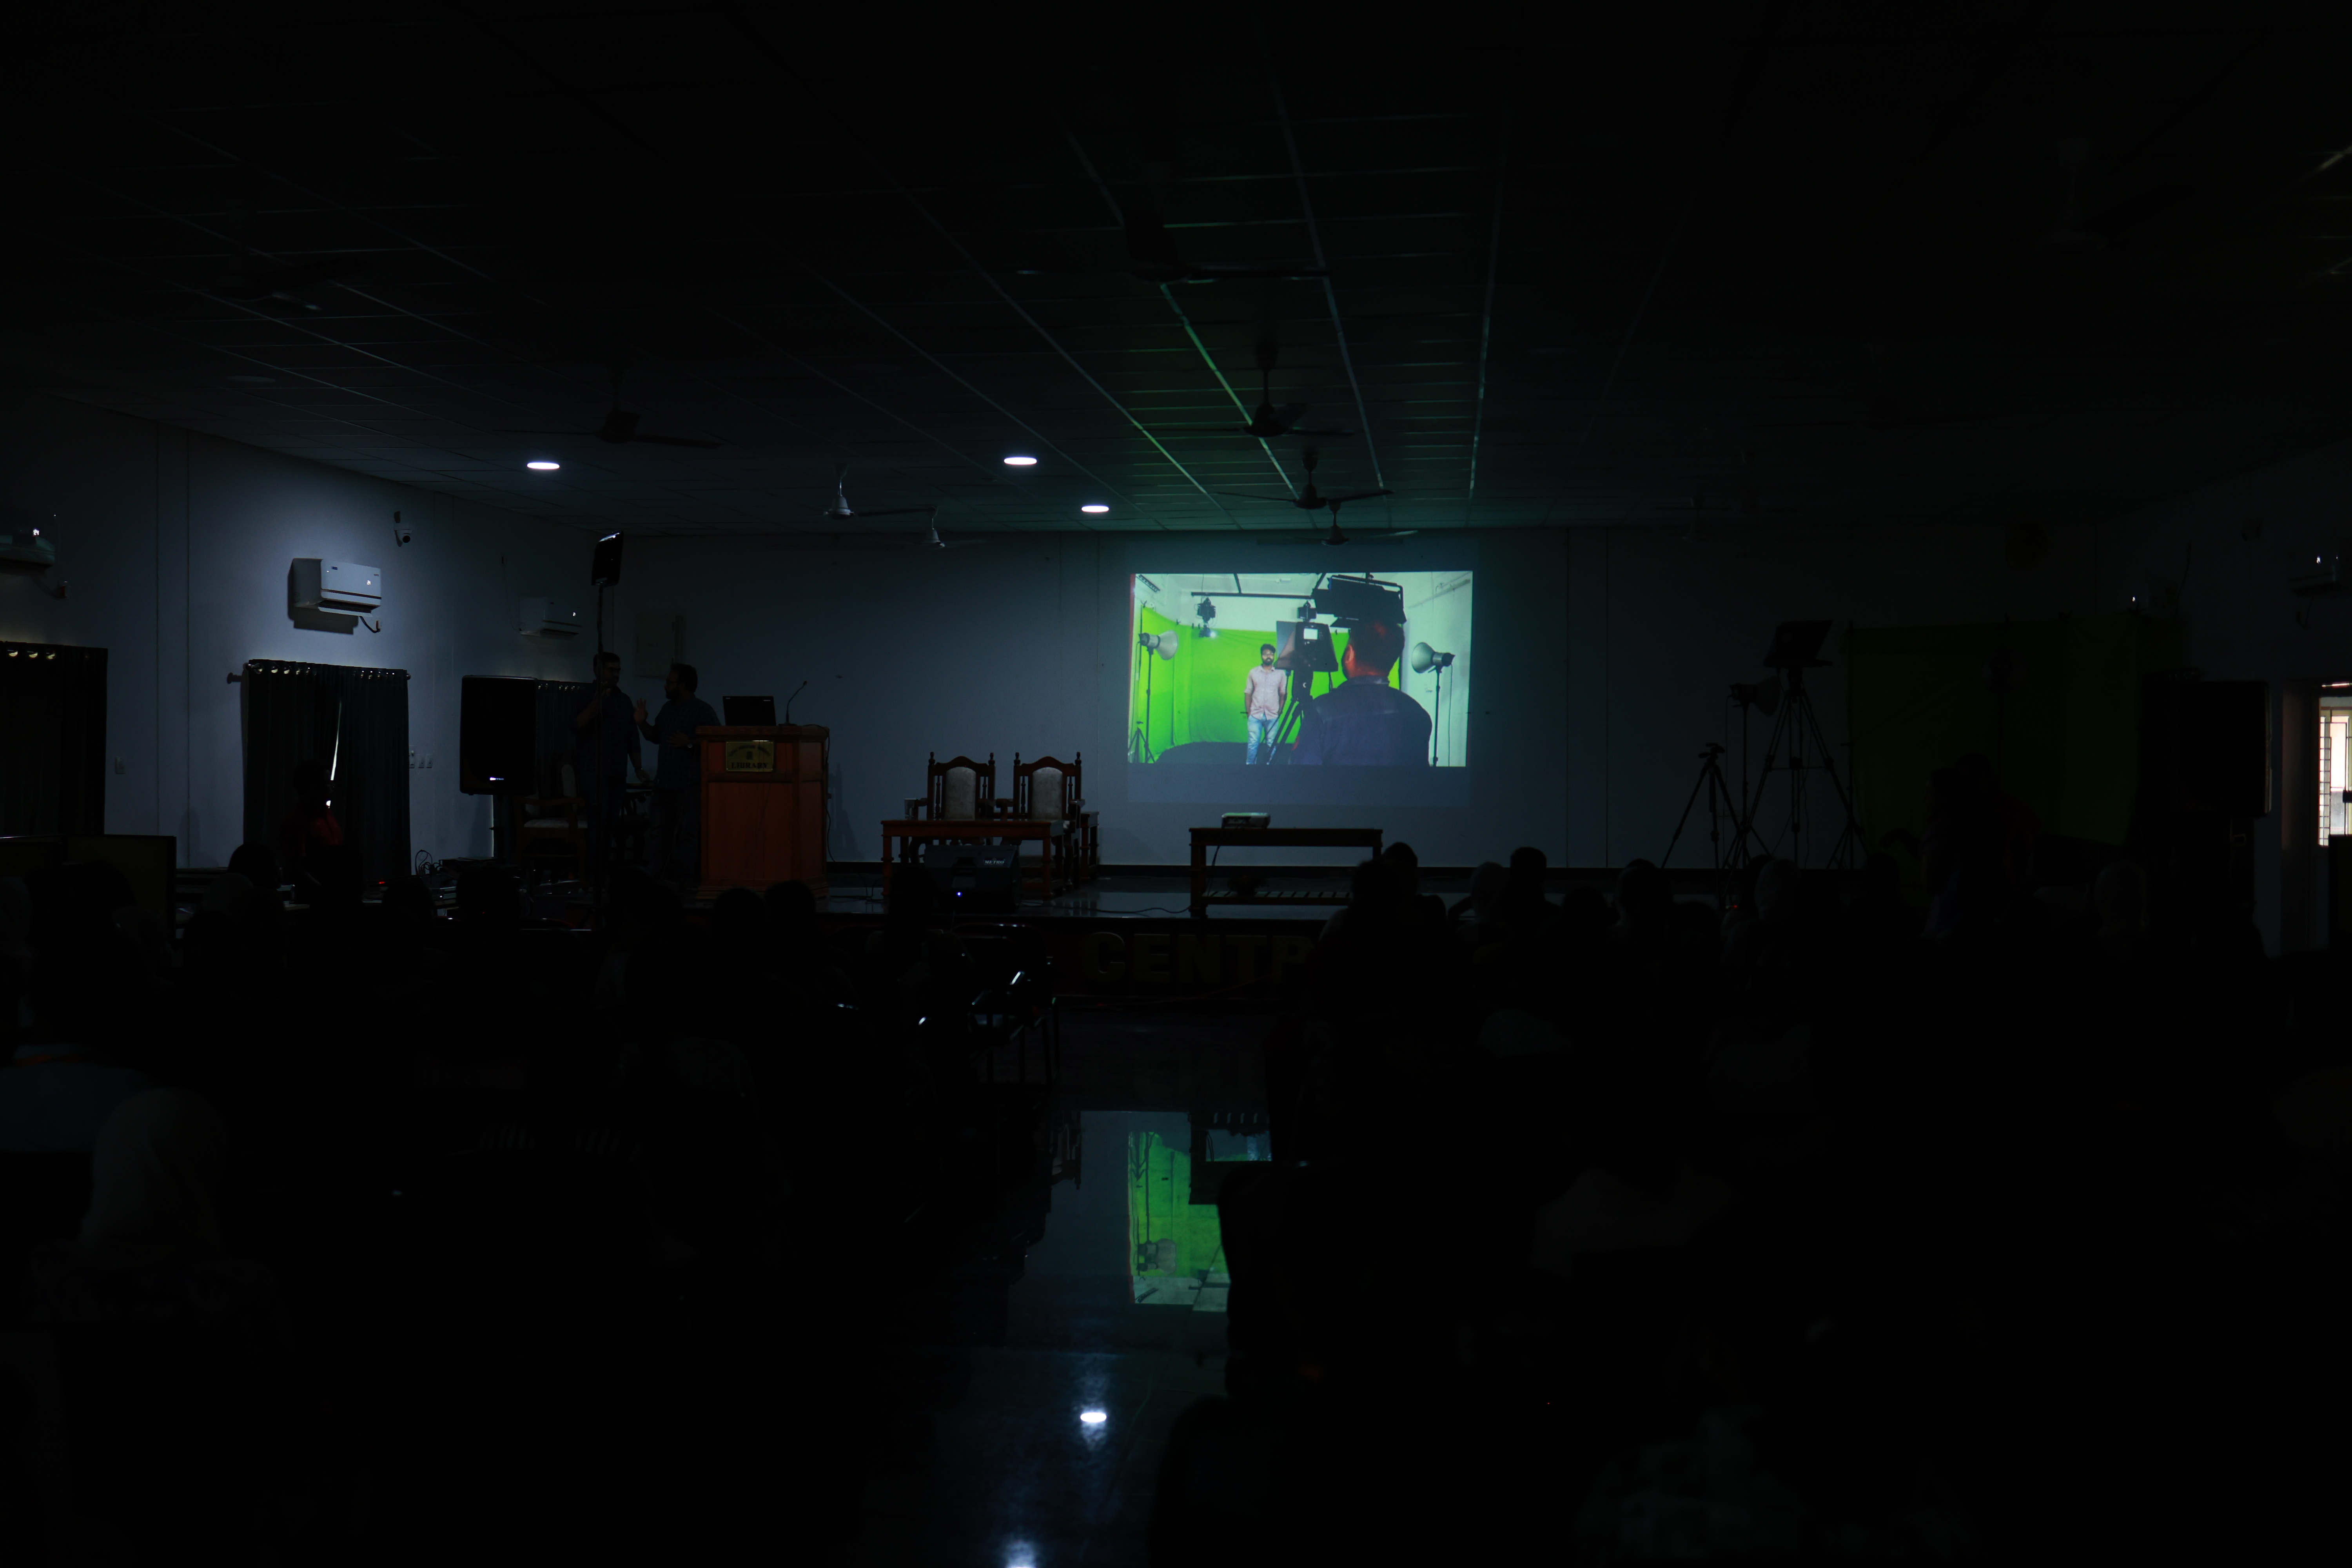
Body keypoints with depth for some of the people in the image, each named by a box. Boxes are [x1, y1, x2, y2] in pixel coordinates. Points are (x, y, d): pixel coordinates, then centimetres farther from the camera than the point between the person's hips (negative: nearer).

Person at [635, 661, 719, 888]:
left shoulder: (703, 711, -8)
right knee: (661, 830, 11)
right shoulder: (668, 709, 17)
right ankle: (660, 876, 16)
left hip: (689, 783, -8)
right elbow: (655, 737, 26)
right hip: (665, 781, 8)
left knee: (687, 833, -8)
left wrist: (690, 743, -24)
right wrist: (642, 723, 10)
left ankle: (686, 878, -6)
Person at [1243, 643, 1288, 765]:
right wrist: (1248, 711, 3)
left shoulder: (1281, 674, 7)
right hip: (1256, 714, 0)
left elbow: (1283, 693, 11)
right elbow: (1248, 693, 11)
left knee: (1271, 744, 1)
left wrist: (1280, 710, 1)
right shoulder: (1254, 673, 8)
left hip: (1272, 715, 0)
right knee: (1253, 743, -4)